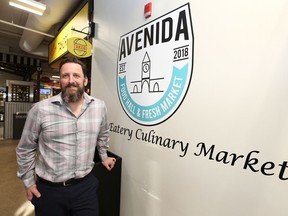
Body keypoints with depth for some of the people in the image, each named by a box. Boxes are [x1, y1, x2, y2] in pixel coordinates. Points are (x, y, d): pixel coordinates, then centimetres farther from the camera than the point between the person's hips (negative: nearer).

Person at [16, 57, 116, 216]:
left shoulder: (99, 107, -6)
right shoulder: (41, 109, -12)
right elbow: (25, 149, 0)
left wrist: (104, 157, 20)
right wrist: (28, 182, 4)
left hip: (86, 186, 1)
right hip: (49, 190, 0)